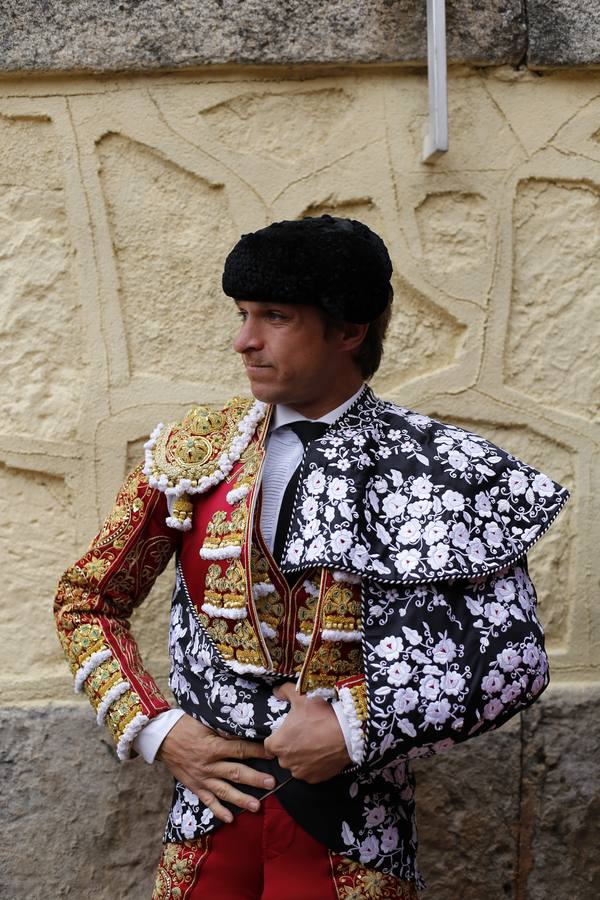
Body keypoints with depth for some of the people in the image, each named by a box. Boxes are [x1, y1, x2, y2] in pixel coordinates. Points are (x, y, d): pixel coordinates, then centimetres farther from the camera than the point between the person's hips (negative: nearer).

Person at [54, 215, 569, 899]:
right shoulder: (193, 450, -1)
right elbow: (87, 600, 7)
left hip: (346, 828, -2)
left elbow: (514, 658, -11)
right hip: (212, 803, 3)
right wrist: (155, 729, -6)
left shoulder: (433, 471, -10)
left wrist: (356, 728, -18)